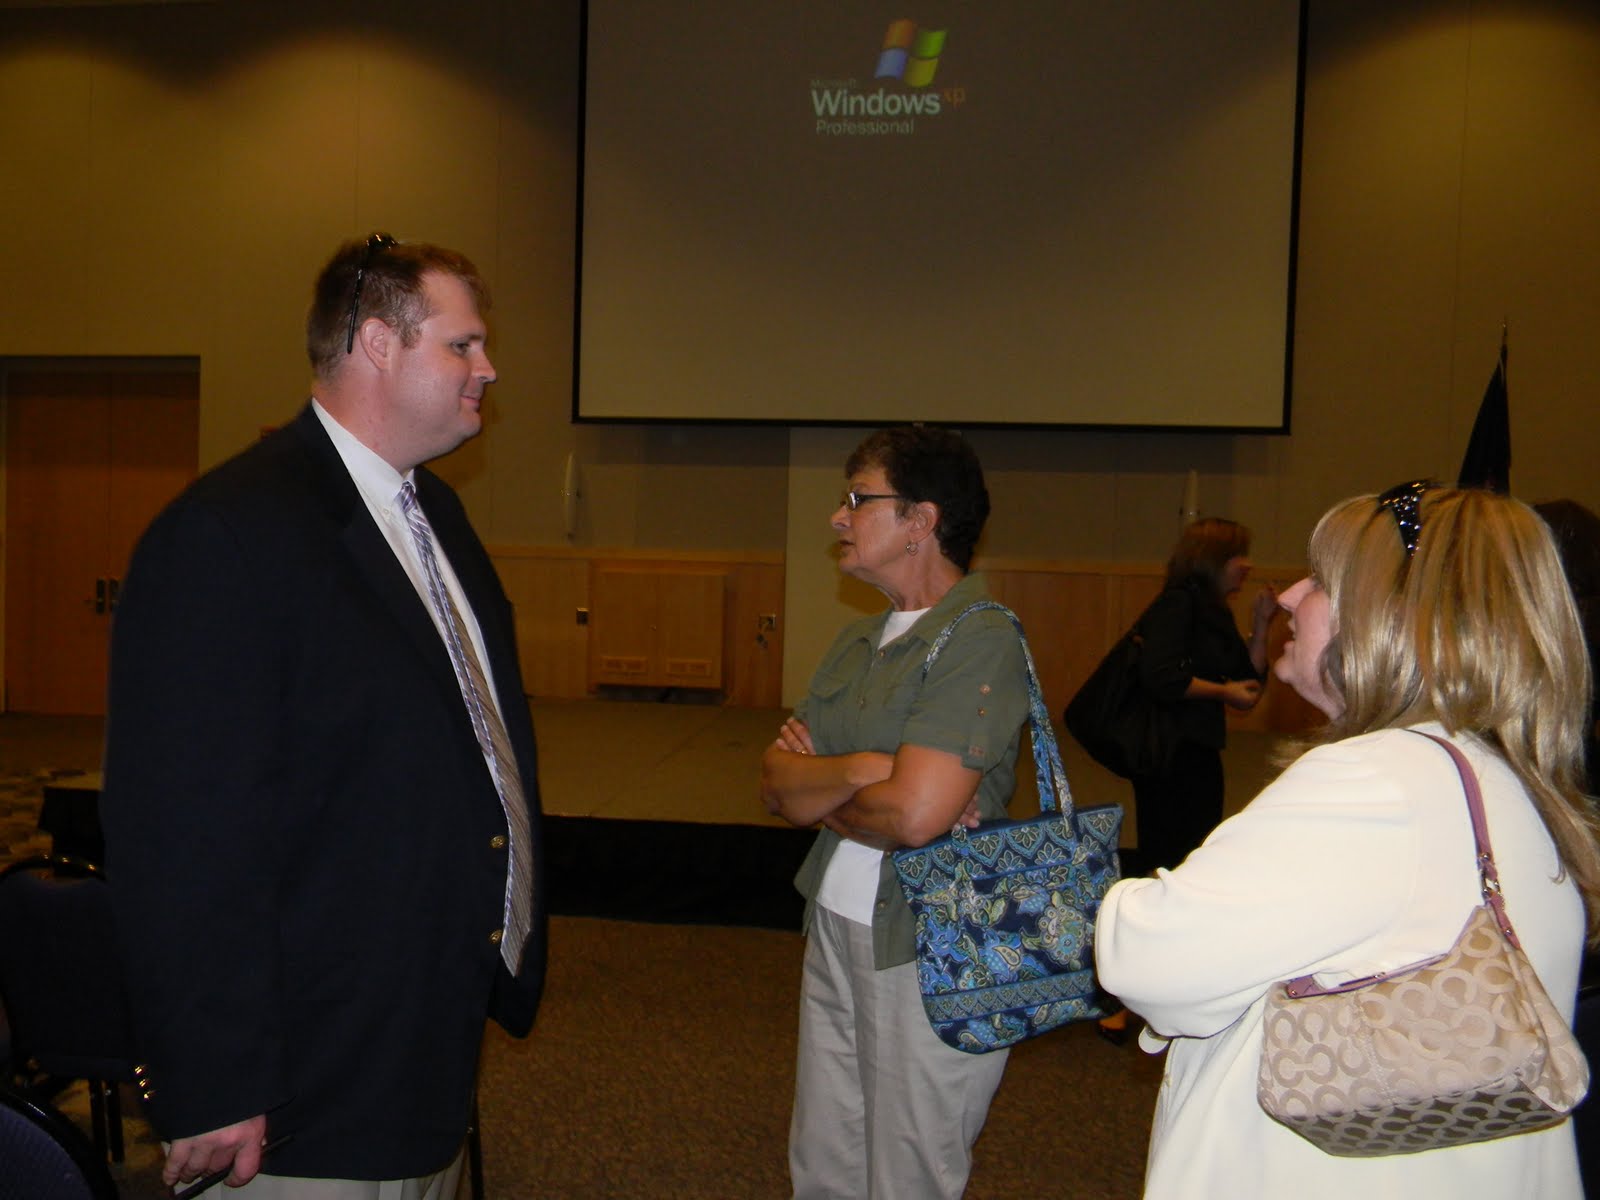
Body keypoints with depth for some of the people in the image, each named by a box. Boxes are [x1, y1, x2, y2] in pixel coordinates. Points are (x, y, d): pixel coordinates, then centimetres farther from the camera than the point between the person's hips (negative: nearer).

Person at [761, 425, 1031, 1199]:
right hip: (835, 931, 8)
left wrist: (820, 799, -7)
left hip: (929, 953, -8)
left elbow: (914, 813, -27)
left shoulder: (981, 642, -17)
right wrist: (858, 769, -17)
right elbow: (777, 784, 3)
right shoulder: (858, 642, 10)